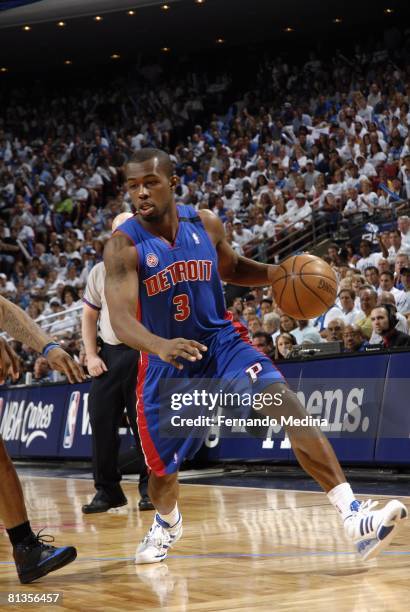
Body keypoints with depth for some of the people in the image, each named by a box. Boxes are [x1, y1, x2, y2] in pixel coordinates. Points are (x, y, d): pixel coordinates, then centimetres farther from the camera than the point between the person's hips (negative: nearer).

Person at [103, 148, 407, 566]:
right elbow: (120, 320, -29)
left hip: (220, 343, 1)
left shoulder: (205, 224, -6)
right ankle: (167, 523, 52)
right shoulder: (123, 246, -18)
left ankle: (354, 519, -31)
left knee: (287, 405, -24)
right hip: (167, 363, -1)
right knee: (161, 470, 12)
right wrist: (161, 346, -50)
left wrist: (277, 274, -5)